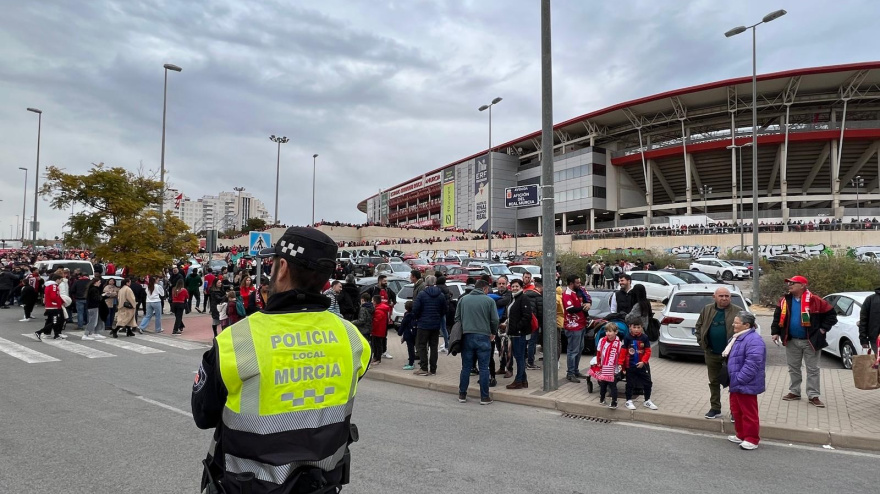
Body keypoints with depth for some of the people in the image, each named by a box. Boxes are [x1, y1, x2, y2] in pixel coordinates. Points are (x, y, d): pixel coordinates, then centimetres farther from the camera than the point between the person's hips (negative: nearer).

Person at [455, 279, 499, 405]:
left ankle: (462, 395, 16)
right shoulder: (489, 300, -2)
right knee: (484, 368, 4)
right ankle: (484, 397, 8)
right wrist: (493, 333, 12)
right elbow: (495, 320, -4)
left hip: (466, 337, 3)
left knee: (466, 367, 10)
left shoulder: (463, 299, 7)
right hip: (483, 337, -3)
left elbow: (457, 318, 9)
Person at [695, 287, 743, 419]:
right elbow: (699, 326, 13)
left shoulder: (738, 311, -7)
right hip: (712, 353, 3)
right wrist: (701, 341, 4)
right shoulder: (707, 310, 4)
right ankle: (715, 408, 24)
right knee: (714, 382, 13)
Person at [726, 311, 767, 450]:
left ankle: (751, 439, 14)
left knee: (748, 413, 2)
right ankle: (741, 435, 32)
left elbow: (751, 365, -27)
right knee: (736, 410, 19)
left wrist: (739, 379, -24)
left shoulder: (753, 340, -22)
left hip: (746, 385, -11)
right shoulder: (737, 338, 12)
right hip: (736, 384, 11)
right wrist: (733, 380, 19)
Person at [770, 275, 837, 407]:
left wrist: (823, 329, -9)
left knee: (812, 369, 4)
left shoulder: (815, 301, -12)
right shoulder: (784, 301, 0)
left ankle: (813, 396, 11)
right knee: (793, 368, 13)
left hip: (810, 341, -4)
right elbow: (777, 317, 10)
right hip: (791, 341, 4)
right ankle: (794, 392, 24)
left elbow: (831, 314, -4)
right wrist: (775, 332, 3)